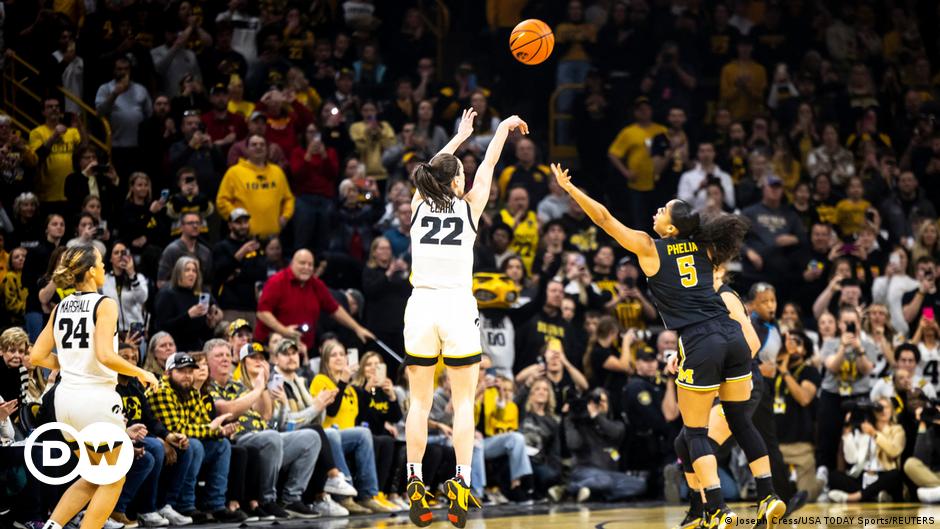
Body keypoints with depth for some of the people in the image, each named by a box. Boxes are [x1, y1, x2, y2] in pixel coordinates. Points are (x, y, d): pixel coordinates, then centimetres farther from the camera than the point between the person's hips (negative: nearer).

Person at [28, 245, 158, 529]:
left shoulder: (60, 307, 8)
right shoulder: (104, 304, -11)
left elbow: (36, 357, 7)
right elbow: (105, 356, -23)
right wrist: (142, 373, -9)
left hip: (66, 399, 7)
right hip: (97, 397, -7)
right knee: (113, 481, 9)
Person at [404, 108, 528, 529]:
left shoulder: (419, 204, 6)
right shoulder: (469, 206, 1)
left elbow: (434, 170, 26)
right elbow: (488, 165, 17)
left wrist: (460, 136, 42)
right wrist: (504, 127, 34)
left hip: (421, 306, 2)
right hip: (458, 307, -2)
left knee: (420, 401, 4)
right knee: (464, 402, 3)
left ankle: (416, 484, -2)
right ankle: (461, 482, -8)